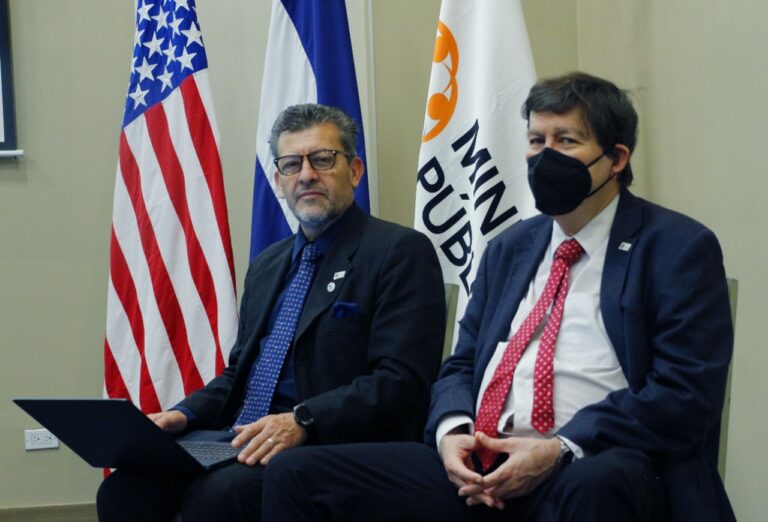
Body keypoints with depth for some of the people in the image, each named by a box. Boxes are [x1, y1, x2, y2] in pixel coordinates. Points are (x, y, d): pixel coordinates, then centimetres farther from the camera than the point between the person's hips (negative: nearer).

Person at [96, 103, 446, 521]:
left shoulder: (401, 252, -4)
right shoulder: (267, 265, 22)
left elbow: (401, 382, -14)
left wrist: (302, 421, -24)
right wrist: (186, 414, 4)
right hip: (242, 443, 7)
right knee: (125, 487, -17)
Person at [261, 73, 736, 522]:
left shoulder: (680, 248, 2)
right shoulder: (509, 249, 22)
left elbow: (686, 392, -9)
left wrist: (563, 450, -18)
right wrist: (451, 429, -2)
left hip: (594, 473, -6)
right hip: (480, 470, 6)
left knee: (593, 483, -43)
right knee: (297, 473, -10)